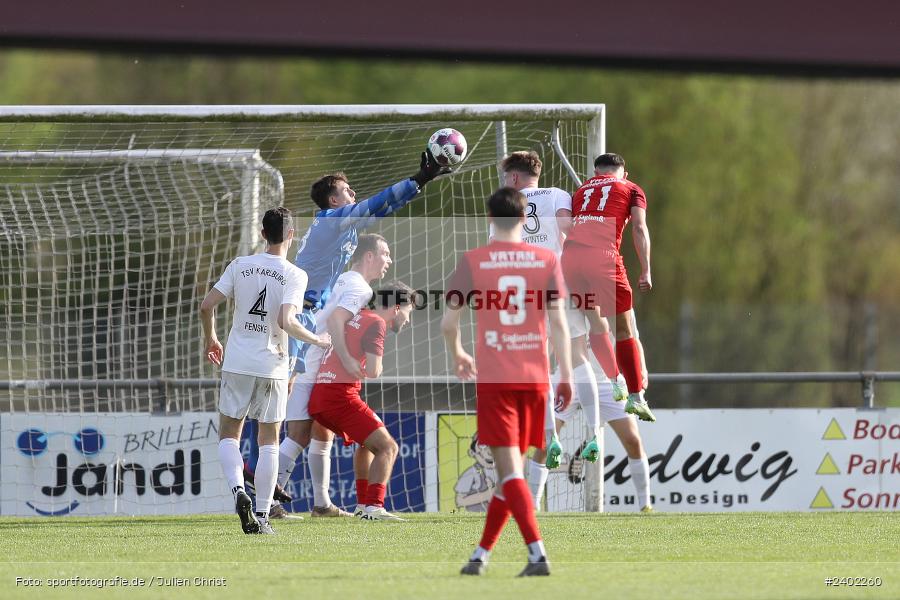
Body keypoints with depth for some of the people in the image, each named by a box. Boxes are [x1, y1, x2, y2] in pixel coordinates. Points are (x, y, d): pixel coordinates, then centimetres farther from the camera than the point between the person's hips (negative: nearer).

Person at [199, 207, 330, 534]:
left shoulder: (240, 265, 1)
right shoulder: (294, 275, -8)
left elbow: (206, 306, 0)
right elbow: (286, 322, -20)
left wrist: (211, 340, 17)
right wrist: (317, 340, -4)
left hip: (236, 363, 1)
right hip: (272, 366, -1)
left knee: (229, 434, 12)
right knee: (268, 440, 9)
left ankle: (238, 490, -14)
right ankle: (262, 516, 6)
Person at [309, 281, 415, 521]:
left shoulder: (357, 316, 19)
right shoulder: (376, 323, -7)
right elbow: (373, 372, -16)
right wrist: (376, 368, 6)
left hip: (318, 398, 9)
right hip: (340, 395, -9)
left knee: (368, 443, 29)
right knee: (387, 447, -9)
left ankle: (363, 504, 27)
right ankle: (373, 508, -22)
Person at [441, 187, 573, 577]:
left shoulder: (473, 262, 0)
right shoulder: (546, 260, 4)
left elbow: (448, 323, -1)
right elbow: (558, 322, -1)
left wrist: (458, 356, 19)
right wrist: (566, 374, 2)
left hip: (493, 377, -3)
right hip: (535, 376, 3)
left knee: (509, 468, -6)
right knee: (511, 468, 14)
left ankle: (538, 554, -21)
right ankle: (481, 555, 20)